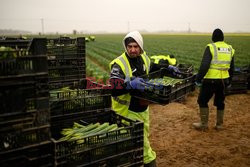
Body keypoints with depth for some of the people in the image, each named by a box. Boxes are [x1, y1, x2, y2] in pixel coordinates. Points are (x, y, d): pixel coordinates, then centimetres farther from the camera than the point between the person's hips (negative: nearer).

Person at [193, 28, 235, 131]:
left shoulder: (211, 47, -12)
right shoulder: (230, 49, 8)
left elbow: (204, 66, -19)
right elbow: (231, 68, 16)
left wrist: (198, 79, -13)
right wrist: (229, 81, 26)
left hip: (210, 80, -6)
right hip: (223, 80, 6)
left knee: (203, 101, 8)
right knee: (220, 102, 18)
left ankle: (204, 124, 12)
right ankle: (219, 124, 26)